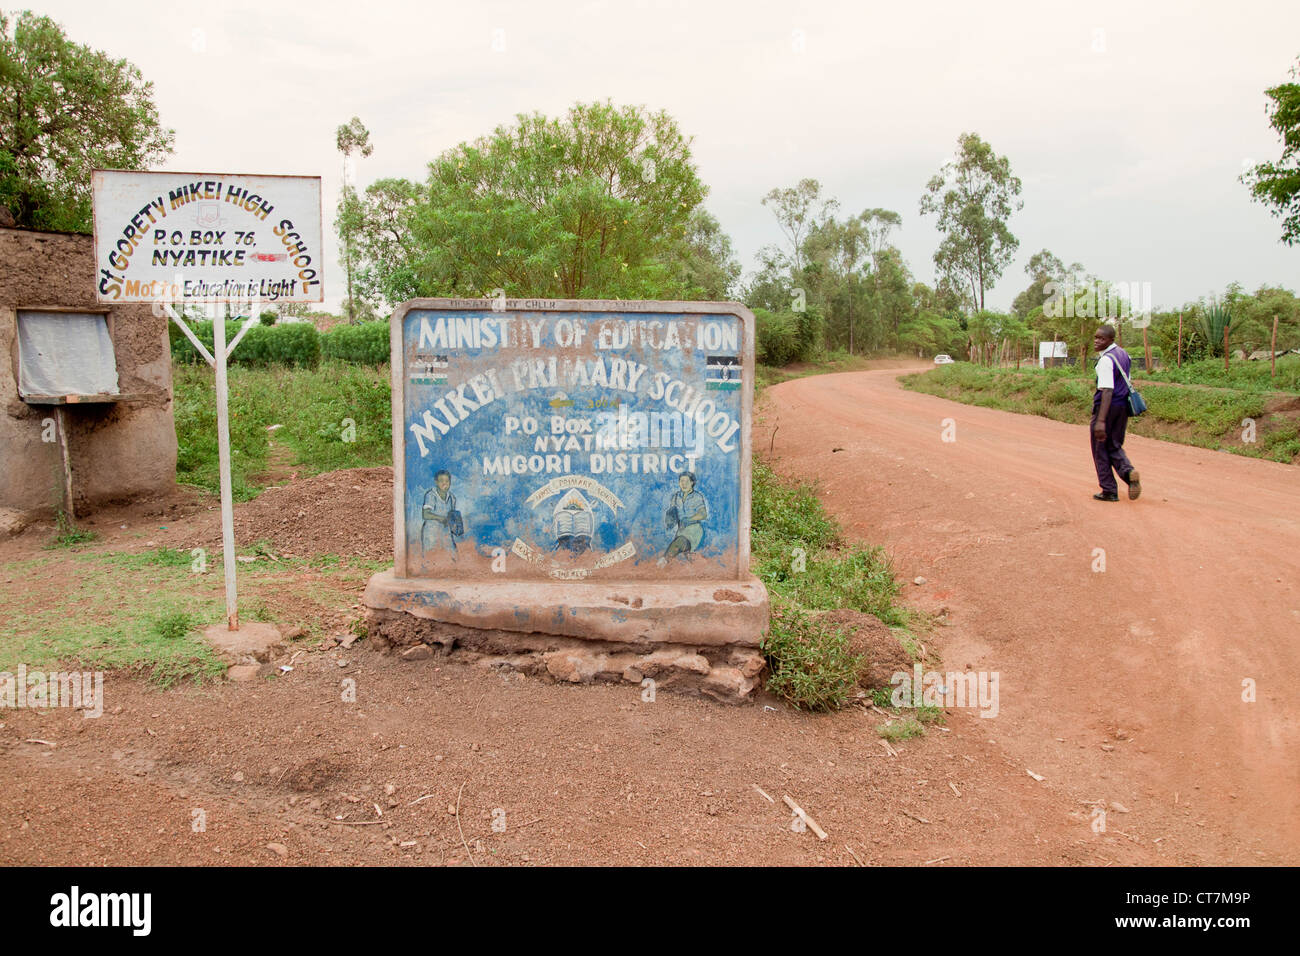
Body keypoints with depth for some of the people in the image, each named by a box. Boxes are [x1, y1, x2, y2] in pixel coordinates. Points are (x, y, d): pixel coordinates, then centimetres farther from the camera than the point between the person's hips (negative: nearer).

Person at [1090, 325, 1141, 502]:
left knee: (1100, 449, 4)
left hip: (1108, 407, -8)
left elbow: (1107, 391, -25)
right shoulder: (1124, 355, 10)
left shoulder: (1106, 360, -18)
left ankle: (1109, 491, 7)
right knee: (1115, 446, 18)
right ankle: (1128, 471, -9)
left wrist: (1100, 420, -30)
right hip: (1123, 406, 8)